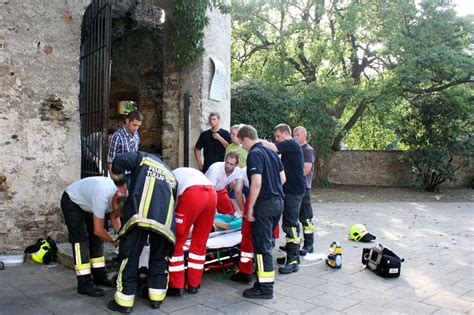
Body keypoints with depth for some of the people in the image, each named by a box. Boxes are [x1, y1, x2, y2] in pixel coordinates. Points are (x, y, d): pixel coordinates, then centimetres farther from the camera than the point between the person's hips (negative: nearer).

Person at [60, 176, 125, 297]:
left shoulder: (123, 196, -20)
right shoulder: (102, 197, -42)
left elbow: (114, 217, -3)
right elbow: (98, 230, -33)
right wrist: (114, 240, -19)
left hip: (86, 202, 8)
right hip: (71, 201, -8)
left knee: (97, 239, 5)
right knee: (80, 240, -13)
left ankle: (99, 276, 14)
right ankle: (84, 284, -10)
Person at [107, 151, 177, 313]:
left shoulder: (143, 158, 21)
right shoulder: (170, 175, 34)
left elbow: (119, 161, 4)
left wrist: (120, 182, 20)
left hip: (140, 214, -4)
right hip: (165, 219, 4)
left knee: (130, 255, 6)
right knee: (159, 257, 19)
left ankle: (124, 301, 11)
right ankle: (157, 297, 24)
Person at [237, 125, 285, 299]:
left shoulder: (254, 154, -13)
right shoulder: (271, 152, 13)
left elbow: (257, 182, -22)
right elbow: (282, 178, 16)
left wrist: (250, 208, -17)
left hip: (264, 203, -9)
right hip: (278, 201, 9)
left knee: (262, 245, -1)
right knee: (266, 242, 18)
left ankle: (265, 287, 5)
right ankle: (265, 279, 28)